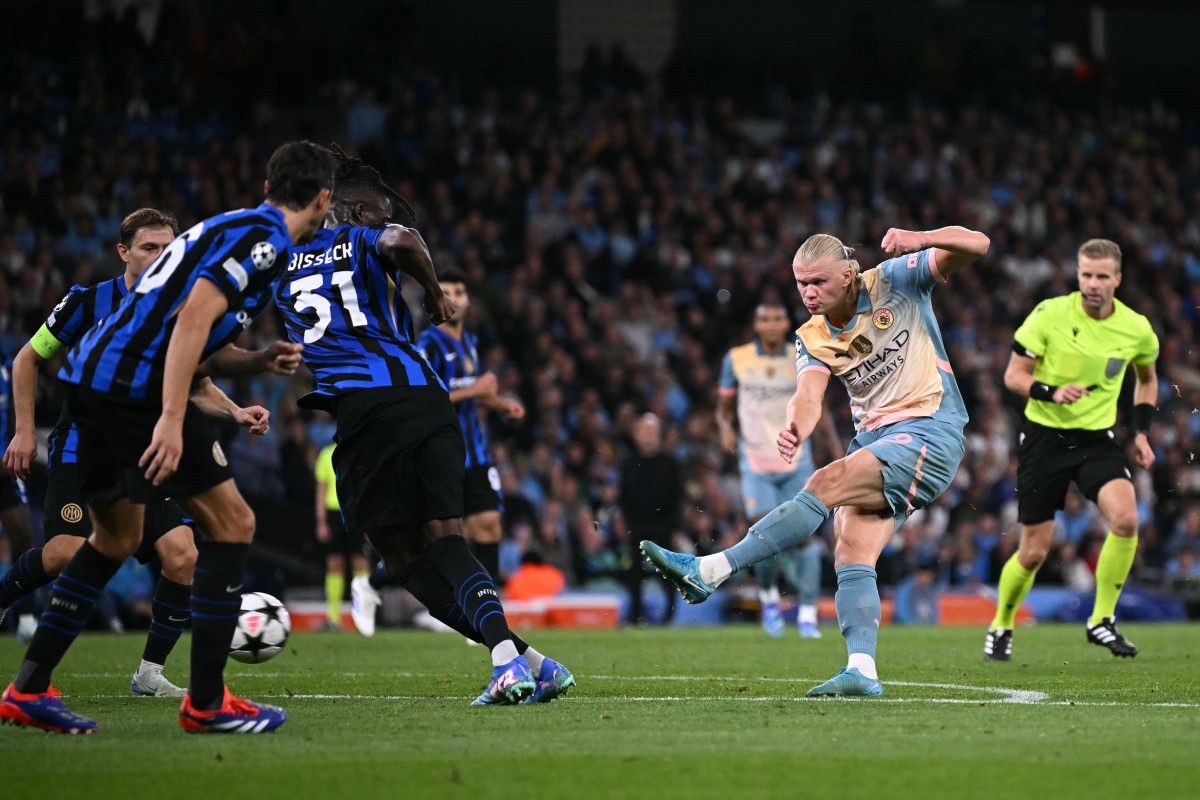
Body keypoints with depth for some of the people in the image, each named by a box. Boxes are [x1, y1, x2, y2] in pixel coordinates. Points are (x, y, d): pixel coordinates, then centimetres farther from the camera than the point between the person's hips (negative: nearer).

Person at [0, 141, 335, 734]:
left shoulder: (232, 228, 23)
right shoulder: (265, 239, -6)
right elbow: (194, 316, -19)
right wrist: (171, 419, -24)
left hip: (89, 374, 10)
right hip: (134, 387, -10)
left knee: (117, 537, 22)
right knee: (232, 524, -1)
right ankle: (206, 702, -1)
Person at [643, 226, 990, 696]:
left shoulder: (894, 281, -2)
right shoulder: (812, 338, 8)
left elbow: (975, 245, -8)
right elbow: (808, 396, -10)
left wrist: (920, 240, -29)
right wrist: (796, 428, -35)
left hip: (931, 433, -7)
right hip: (874, 441, 7)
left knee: (827, 484, -24)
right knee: (851, 555, -11)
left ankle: (710, 571, -29)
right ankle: (862, 671, -17)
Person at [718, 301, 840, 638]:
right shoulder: (736, 359, 2)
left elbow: (818, 411, 11)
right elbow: (724, 407, 10)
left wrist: (837, 450, 2)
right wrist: (726, 427, -13)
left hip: (796, 462, 1)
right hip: (755, 462, -1)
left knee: (805, 535, -7)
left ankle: (807, 615, 1)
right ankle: (768, 597, 13)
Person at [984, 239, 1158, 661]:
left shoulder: (1136, 329, -3)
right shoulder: (1049, 314, -11)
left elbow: (1146, 378, 19)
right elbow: (1014, 375, -5)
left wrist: (1142, 431, 8)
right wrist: (1052, 393, -24)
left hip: (1097, 439, 2)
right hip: (1044, 436, -2)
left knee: (1125, 517, -26)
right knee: (1034, 551, 0)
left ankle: (1102, 619, -9)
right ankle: (1001, 626, 28)